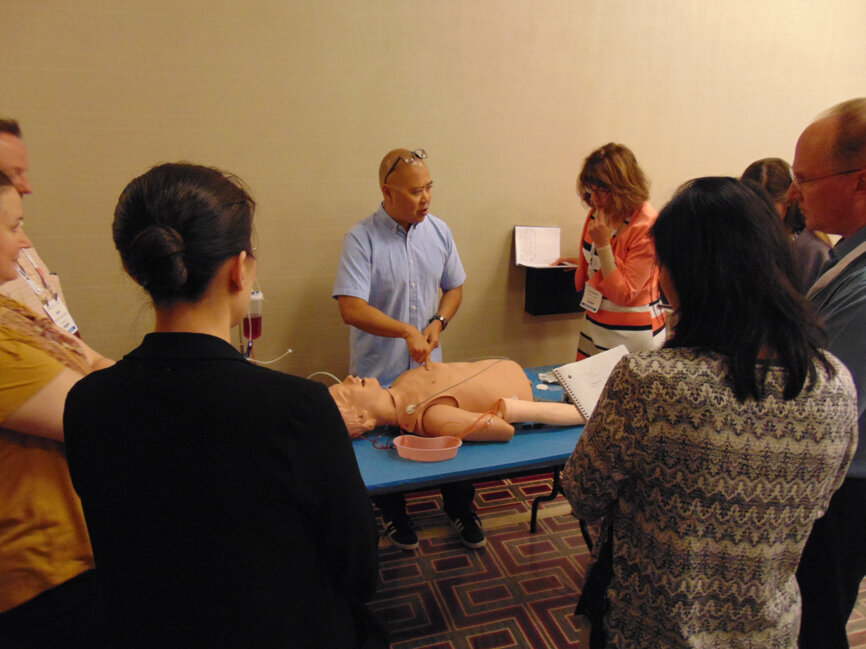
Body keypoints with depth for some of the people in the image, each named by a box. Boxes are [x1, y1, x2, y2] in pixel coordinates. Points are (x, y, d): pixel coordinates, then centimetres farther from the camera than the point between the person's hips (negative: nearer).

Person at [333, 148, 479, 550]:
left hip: (430, 366, 4)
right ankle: (392, 513, 41)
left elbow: (454, 287, 11)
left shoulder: (439, 231, 0)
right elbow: (351, 309, -25)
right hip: (378, 370, -3)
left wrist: (438, 323, -6)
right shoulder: (362, 239, -17)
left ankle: (459, 508, 37)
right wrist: (407, 331, -30)